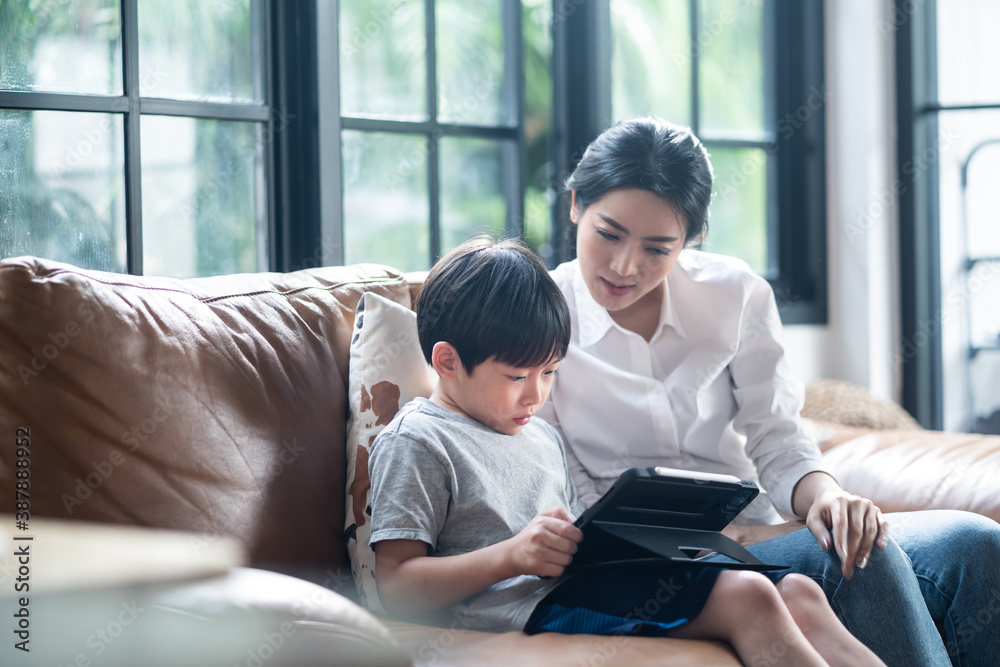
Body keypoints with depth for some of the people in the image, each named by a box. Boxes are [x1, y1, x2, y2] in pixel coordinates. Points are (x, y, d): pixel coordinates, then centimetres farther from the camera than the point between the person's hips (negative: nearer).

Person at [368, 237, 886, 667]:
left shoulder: (541, 437, 27)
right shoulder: (414, 443, 0)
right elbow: (395, 587, -8)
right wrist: (511, 555, -18)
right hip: (535, 608, -9)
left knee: (797, 594, -9)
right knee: (748, 598, -24)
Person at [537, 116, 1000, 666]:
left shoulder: (736, 295, 9)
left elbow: (776, 440, 5)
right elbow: (574, 509, -5)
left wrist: (824, 496, -20)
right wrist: (730, 535, -16)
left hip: (759, 534, 4)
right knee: (863, 563, -31)